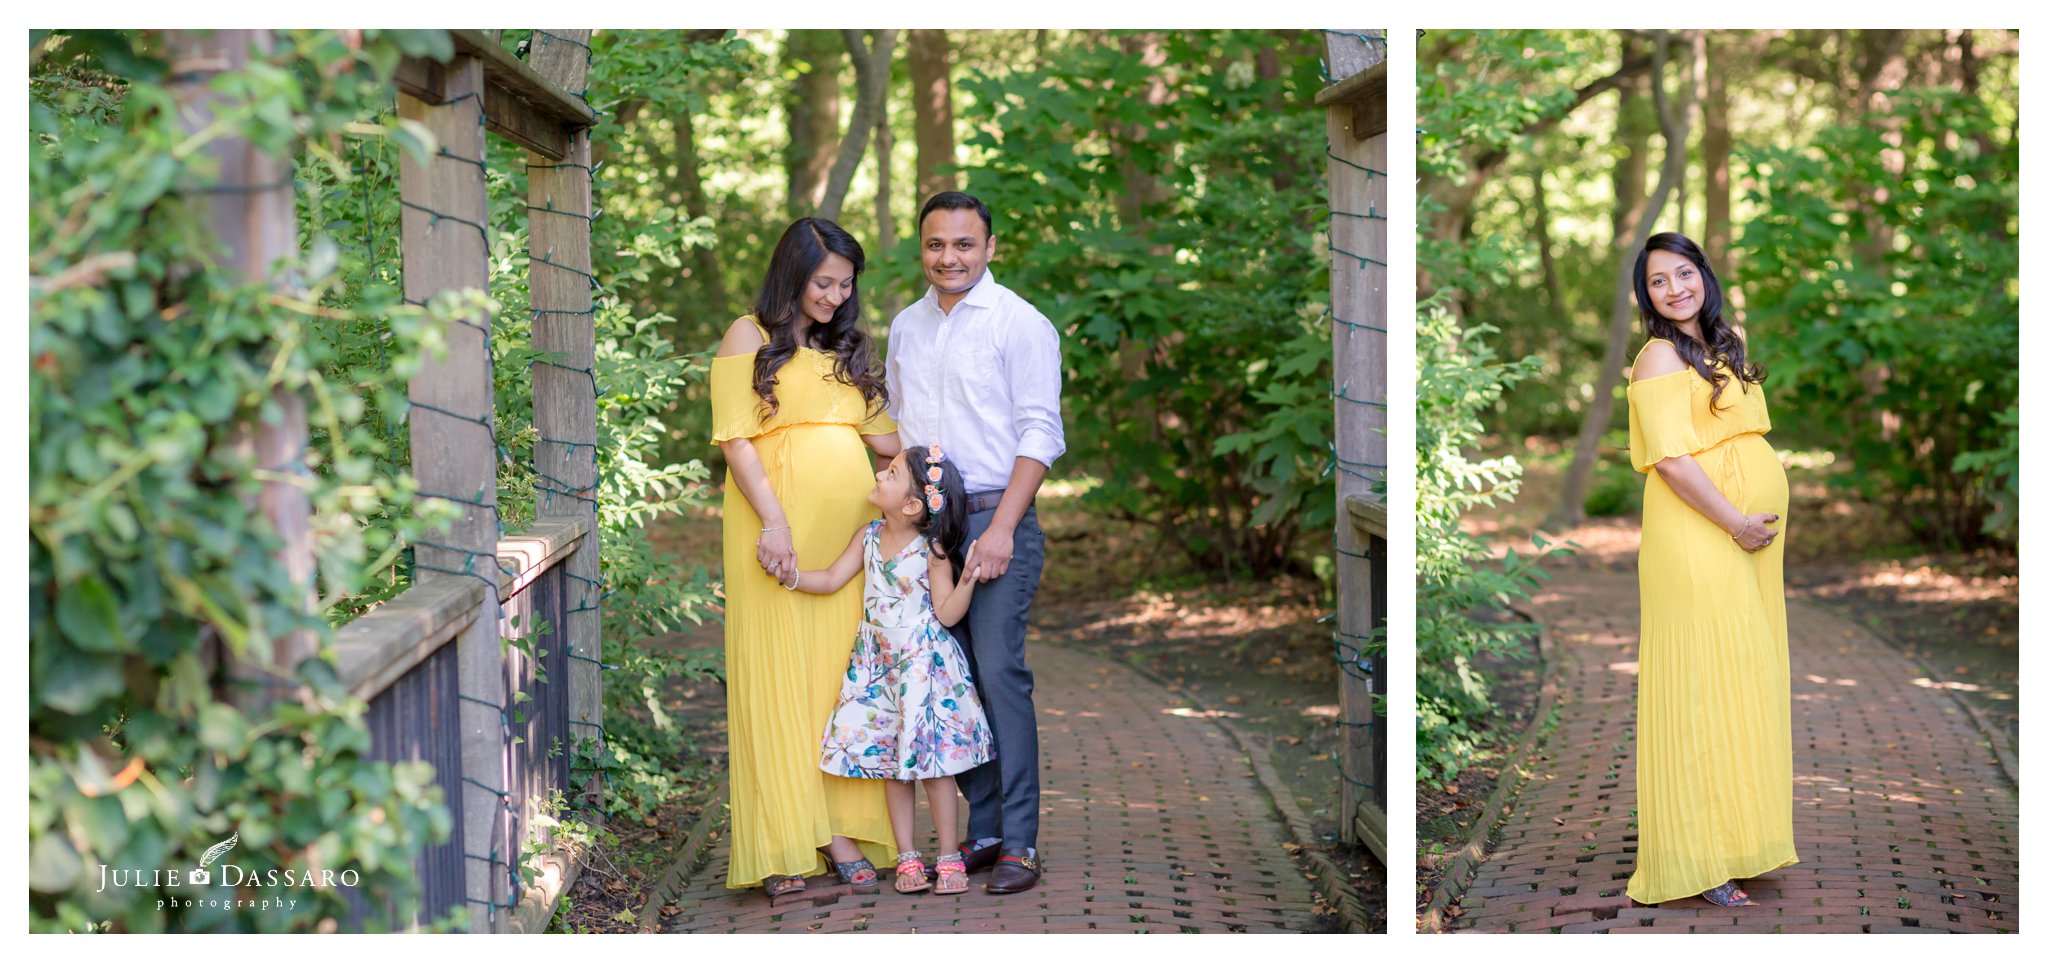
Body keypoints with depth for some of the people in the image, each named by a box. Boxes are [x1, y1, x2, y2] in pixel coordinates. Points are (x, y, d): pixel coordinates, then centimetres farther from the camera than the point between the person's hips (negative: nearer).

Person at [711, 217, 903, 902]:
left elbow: (880, 429, 21)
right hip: (778, 530, -5)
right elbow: (735, 437, -6)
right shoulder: (750, 339, 3)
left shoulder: (849, 349, 20)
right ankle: (783, 850, -3)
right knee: (778, 673, -4)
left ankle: (840, 833, 4)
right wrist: (774, 519, -16)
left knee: (843, 677, 2)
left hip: (848, 530, 5)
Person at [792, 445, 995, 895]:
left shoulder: (931, 550, -11)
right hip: (879, 667, 6)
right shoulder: (869, 537, 4)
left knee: (932, 762, -4)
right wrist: (790, 574, -6)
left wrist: (968, 580, -25)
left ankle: (949, 858, 6)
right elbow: (831, 579, 7)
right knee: (891, 763, 7)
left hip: (924, 664, -5)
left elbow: (947, 614, -11)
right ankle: (907, 858, 14)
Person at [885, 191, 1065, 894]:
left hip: (996, 519, -6)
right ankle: (983, 829, 12)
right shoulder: (905, 327, 15)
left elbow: (1039, 434, -8)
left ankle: (1019, 844, -9)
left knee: (1000, 672, -11)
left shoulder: (1019, 323, -4)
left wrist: (1001, 529, -15)